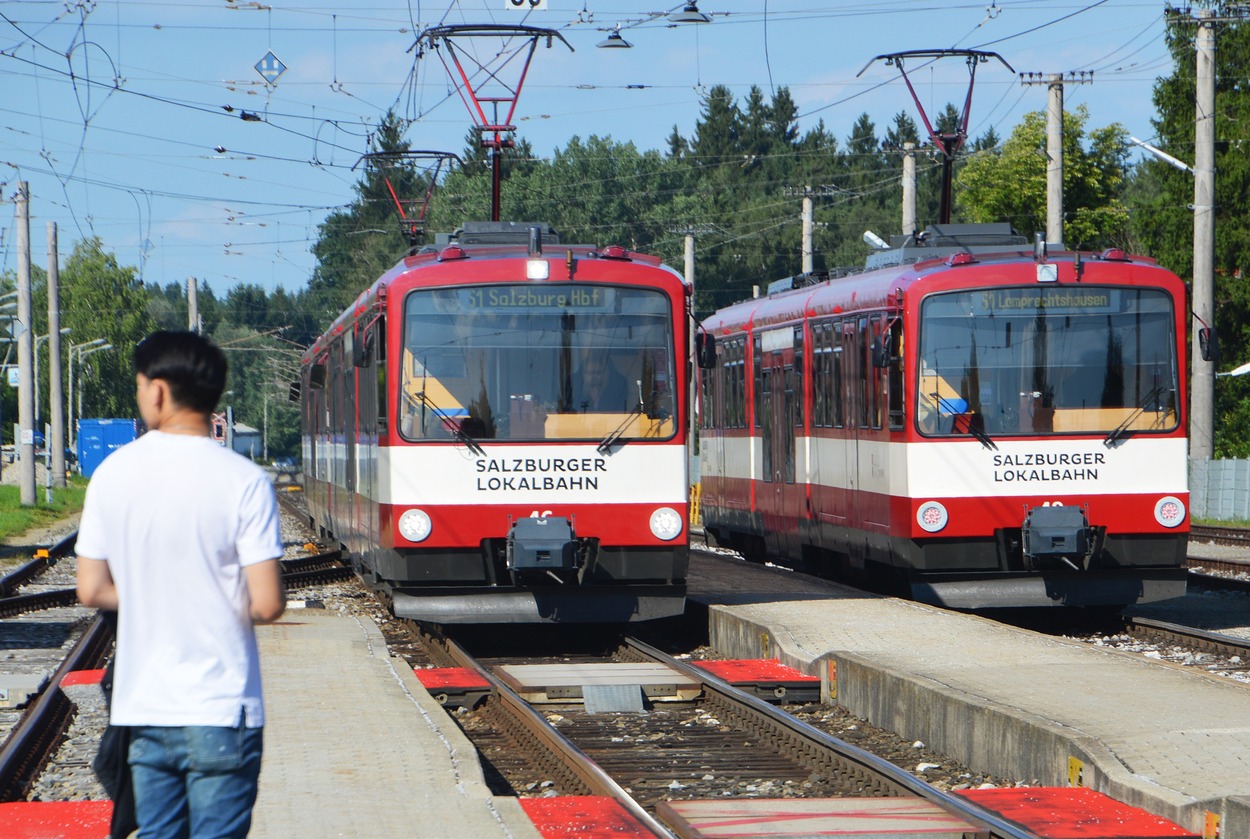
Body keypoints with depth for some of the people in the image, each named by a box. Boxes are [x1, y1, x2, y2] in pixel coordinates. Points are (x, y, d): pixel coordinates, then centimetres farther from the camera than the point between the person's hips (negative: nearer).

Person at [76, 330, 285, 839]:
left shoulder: (112, 473, 0)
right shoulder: (244, 481, -11)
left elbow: (92, 591, 4)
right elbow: (267, 605, -14)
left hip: (141, 705, 4)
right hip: (220, 709, -4)